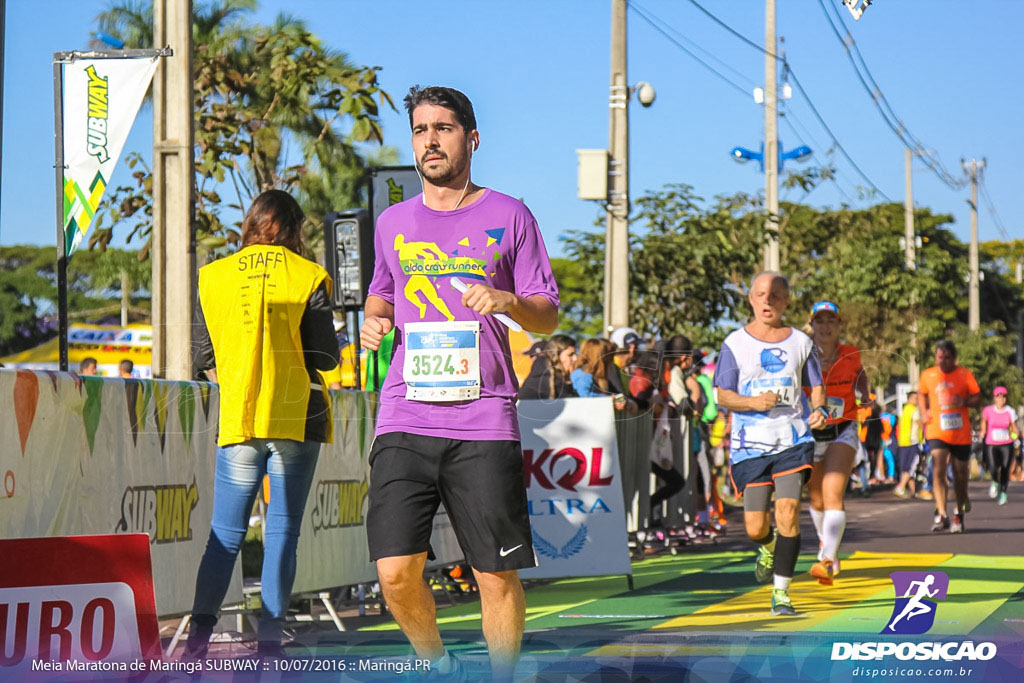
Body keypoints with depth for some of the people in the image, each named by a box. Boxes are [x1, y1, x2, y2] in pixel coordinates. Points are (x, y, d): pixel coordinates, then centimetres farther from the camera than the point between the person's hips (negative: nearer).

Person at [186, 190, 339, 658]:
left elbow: (203, 357, 6)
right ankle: (269, 638, -2)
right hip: (297, 418, -2)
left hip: (237, 421, 2)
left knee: (225, 533, 7)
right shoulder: (308, 277, -3)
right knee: (281, 533, 2)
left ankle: (200, 629, -8)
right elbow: (325, 356, -4)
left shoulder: (213, 277, 4)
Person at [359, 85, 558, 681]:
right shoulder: (394, 223, 15)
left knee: (498, 575, -3)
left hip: (484, 419, -2)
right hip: (405, 417, 2)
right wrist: (375, 320, 6)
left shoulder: (510, 217, 6)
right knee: (396, 571, -7)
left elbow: (549, 315, 7)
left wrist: (509, 302, -14)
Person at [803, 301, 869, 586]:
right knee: (817, 501, 14)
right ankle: (827, 541, 45)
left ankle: (827, 561, -31)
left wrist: (864, 394, 4)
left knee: (833, 493, -21)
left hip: (843, 432, -1)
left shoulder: (851, 355, -3)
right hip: (810, 434, 2)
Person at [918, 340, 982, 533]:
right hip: (937, 432, 0)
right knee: (938, 471, -18)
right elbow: (922, 394, 22)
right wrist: (923, 412, 5)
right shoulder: (927, 375, 4)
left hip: (960, 432, 0)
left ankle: (959, 514, 29)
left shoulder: (965, 375, -1)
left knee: (960, 475, 9)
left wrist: (965, 402, -20)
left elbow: (977, 399, 1)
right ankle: (941, 515, -20)